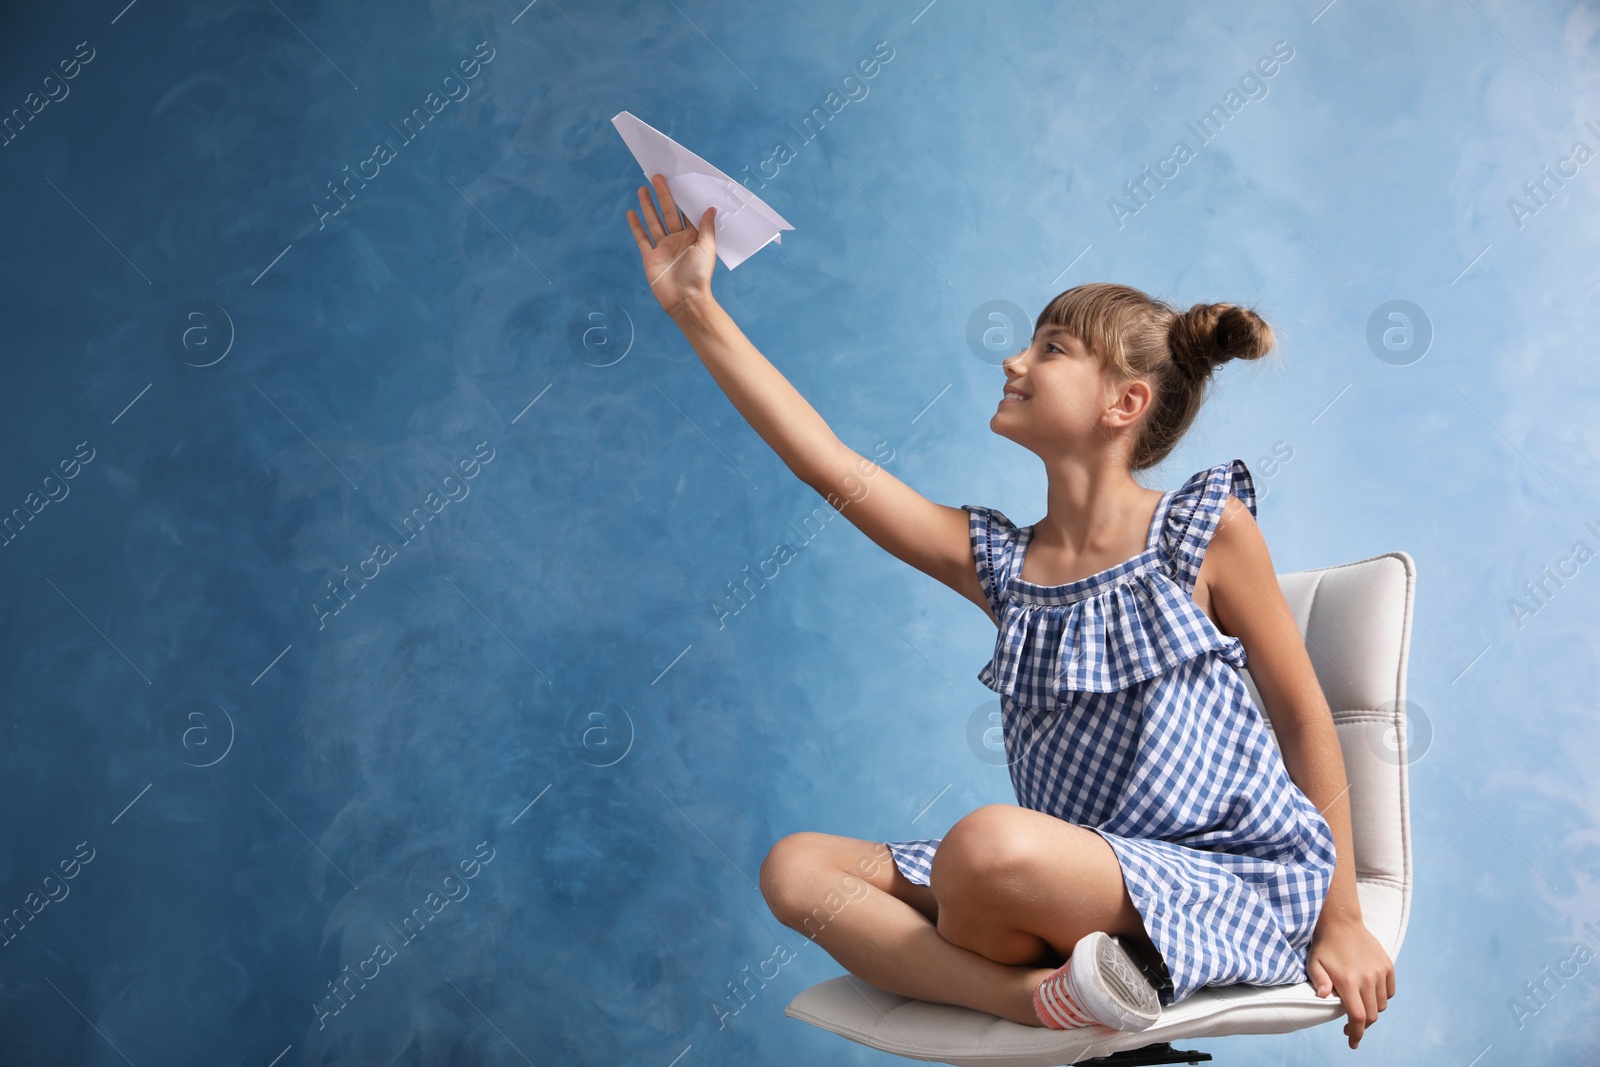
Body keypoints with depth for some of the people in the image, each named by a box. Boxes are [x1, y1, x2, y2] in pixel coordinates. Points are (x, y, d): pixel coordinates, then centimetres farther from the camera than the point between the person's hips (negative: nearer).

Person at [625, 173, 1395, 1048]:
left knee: (991, 842, -36)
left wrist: (1341, 924, -1)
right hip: (1076, 889, 6)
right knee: (795, 868, -8)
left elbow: (1306, 718, -1)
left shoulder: (1204, 530, -5)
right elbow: (826, 461, 2)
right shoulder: (997, 562, 6)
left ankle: (969, 974, -6)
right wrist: (696, 310, 2)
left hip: (1229, 885, -6)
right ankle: (1041, 997, -23)